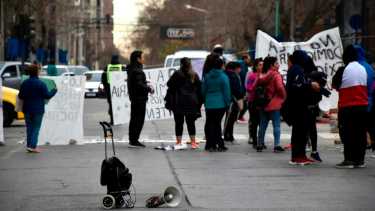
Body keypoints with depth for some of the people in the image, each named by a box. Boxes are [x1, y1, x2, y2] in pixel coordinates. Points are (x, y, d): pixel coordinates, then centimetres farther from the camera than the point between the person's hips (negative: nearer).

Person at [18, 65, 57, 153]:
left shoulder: (24, 83, 1)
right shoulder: (41, 84, -13)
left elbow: (20, 96, 2)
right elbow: (47, 95, -12)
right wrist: (54, 90, 5)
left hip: (27, 109, 4)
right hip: (38, 110, -4)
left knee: (29, 127, 13)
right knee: (36, 128, 1)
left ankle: (29, 145, 12)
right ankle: (33, 146, -6)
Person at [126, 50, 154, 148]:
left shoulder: (131, 69, 13)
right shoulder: (137, 70, -19)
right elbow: (139, 85, -24)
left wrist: (147, 86, 12)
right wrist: (149, 89, -11)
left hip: (134, 97, 10)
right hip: (139, 98, -10)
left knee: (134, 119, 15)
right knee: (139, 119, -5)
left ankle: (132, 140, 22)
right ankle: (134, 141, -4)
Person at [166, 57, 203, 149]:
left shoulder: (177, 74, -7)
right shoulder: (194, 75, 2)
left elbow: (169, 84, -2)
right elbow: (199, 89, 4)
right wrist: (199, 103, 9)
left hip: (179, 103, -2)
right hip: (191, 102, 2)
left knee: (179, 122, 5)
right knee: (191, 122, 7)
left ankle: (179, 142, 5)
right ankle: (193, 142, 5)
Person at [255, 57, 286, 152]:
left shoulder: (262, 75, 8)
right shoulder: (276, 75, -11)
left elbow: (255, 87, 8)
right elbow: (280, 87, -20)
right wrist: (284, 97, -4)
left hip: (262, 104, 6)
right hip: (274, 104, -6)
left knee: (262, 125, 13)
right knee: (276, 125, 0)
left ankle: (259, 144, 15)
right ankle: (276, 145, -5)